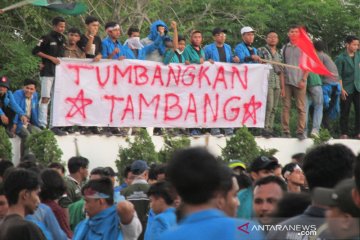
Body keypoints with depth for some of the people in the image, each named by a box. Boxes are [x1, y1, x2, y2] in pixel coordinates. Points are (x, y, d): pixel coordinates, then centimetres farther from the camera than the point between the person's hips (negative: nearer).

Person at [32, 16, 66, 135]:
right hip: (47, 72, -7)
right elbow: (35, 51, -10)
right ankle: (42, 125, -10)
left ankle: (54, 125, 14)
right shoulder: (47, 38, -7)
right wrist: (51, 58, -14)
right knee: (45, 98, -10)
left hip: (59, 72, 7)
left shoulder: (62, 39, 14)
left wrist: (60, 61, 3)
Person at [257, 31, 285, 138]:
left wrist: (283, 88, 15)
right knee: (269, 106, -15)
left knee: (274, 108, 4)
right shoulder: (261, 51, 2)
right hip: (266, 83, -6)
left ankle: (270, 129, 7)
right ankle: (265, 129, -13)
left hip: (277, 85, 6)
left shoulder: (279, 54, 20)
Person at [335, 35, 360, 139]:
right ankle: (344, 133, 7)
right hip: (346, 89, -3)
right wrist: (341, 89, -12)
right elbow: (338, 75, -6)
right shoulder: (340, 58, -3)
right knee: (345, 112, 1)